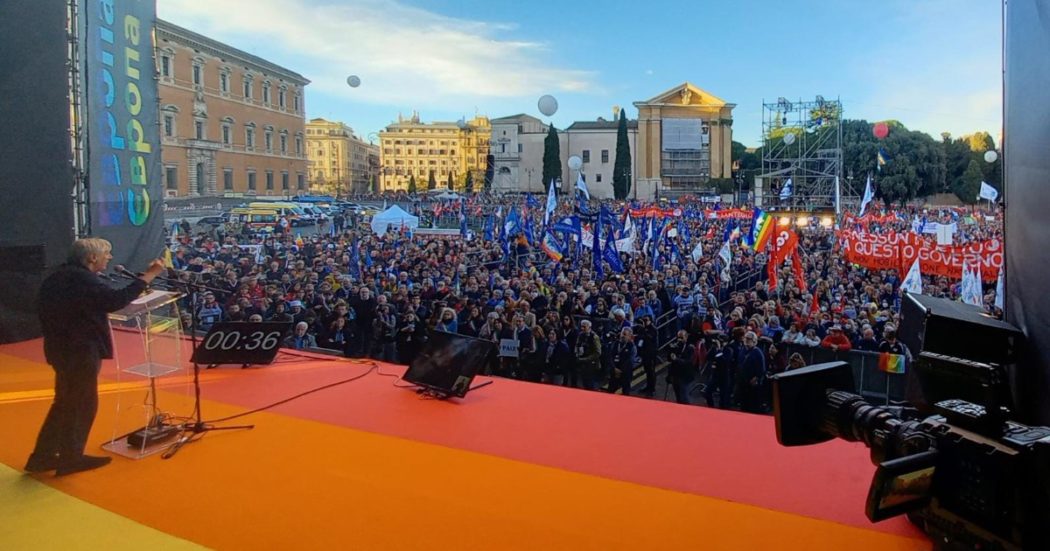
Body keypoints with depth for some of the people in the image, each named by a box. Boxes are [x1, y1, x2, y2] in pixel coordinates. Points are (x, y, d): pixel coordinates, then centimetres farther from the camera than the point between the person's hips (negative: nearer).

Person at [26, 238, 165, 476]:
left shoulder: (57, 278, 12)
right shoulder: (81, 278, -20)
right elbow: (114, 300, -30)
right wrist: (148, 276, -27)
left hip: (62, 348, 10)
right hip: (80, 350, -10)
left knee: (65, 402, 20)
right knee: (82, 404, 4)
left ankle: (43, 457, 27)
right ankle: (70, 459, 16)